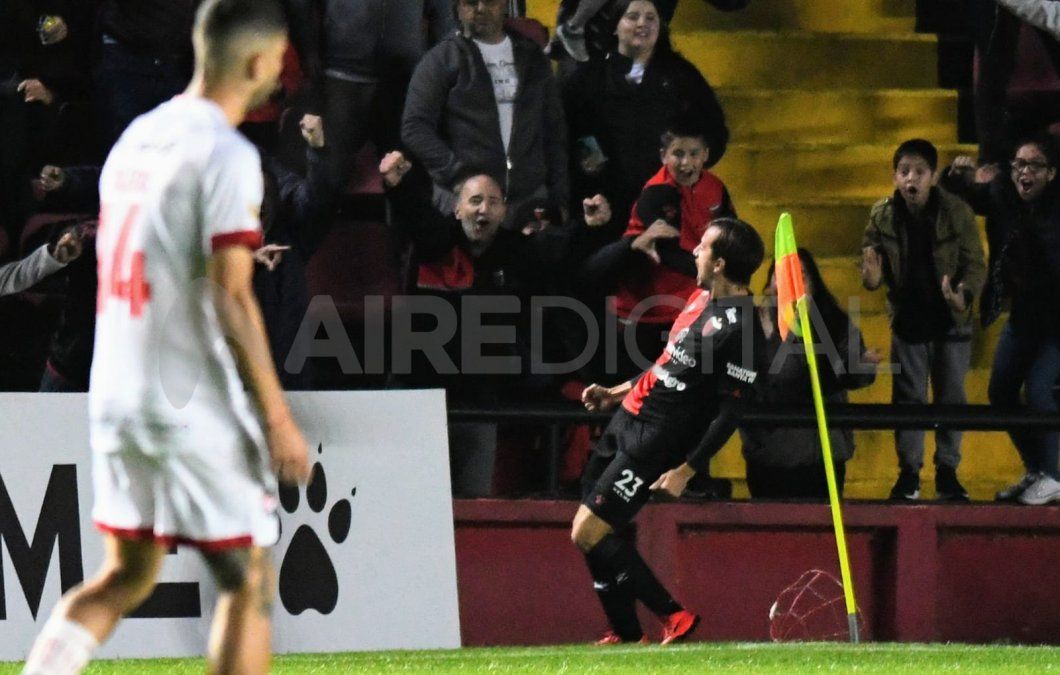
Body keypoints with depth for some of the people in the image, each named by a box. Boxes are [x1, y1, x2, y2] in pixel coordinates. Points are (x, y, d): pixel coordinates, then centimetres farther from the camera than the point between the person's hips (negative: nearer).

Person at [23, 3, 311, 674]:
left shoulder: (137, 139, 10)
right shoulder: (227, 155, -14)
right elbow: (231, 299, -18)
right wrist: (278, 419, -14)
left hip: (116, 397, 7)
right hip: (197, 410, -7)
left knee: (127, 574, 17)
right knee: (247, 581, 4)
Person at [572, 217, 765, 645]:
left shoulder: (740, 328, -19)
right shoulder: (702, 298, 9)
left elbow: (730, 412, -18)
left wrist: (686, 470, -19)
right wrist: (617, 392, 26)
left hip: (653, 442, -9)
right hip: (627, 418, 9)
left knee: (588, 533, -12)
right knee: (594, 532, 9)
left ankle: (674, 616, -4)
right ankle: (624, 633, 18)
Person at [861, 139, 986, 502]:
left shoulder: (957, 212, -13)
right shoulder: (882, 215, -8)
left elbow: (976, 264, -10)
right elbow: (870, 260, -1)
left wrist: (965, 295, -29)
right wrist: (871, 276, -26)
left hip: (950, 322, -1)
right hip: (907, 321, 1)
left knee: (951, 398, 7)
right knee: (908, 398, 5)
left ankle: (947, 472, 17)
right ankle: (908, 472, 13)